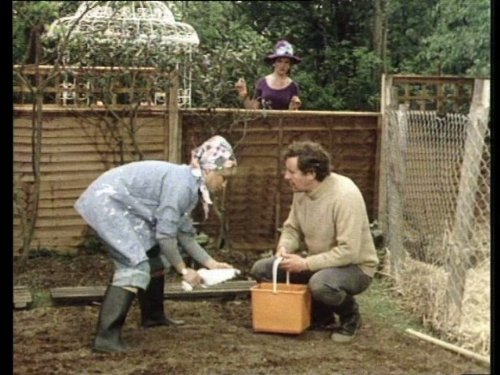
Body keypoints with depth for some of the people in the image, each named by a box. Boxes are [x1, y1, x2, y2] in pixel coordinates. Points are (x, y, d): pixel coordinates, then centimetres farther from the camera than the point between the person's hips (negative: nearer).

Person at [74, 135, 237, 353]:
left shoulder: (189, 185, 10)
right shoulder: (180, 183, -21)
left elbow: (184, 234, 15)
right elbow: (165, 234, -21)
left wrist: (211, 263, 10)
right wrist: (183, 270, -10)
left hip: (119, 205, 11)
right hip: (106, 203, -11)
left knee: (155, 257, 17)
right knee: (135, 266, -18)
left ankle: (153, 315, 32)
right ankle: (106, 337, -22)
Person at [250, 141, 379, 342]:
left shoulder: (344, 195, -28)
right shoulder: (301, 191, -4)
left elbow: (348, 252, -31)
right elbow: (292, 228, 8)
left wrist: (306, 264, -29)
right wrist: (284, 248, -15)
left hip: (355, 267, -8)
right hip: (316, 263, 8)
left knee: (320, 284, -40)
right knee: (261, 269, -4)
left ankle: (350, 317, -4)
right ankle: (321, 317, 7)